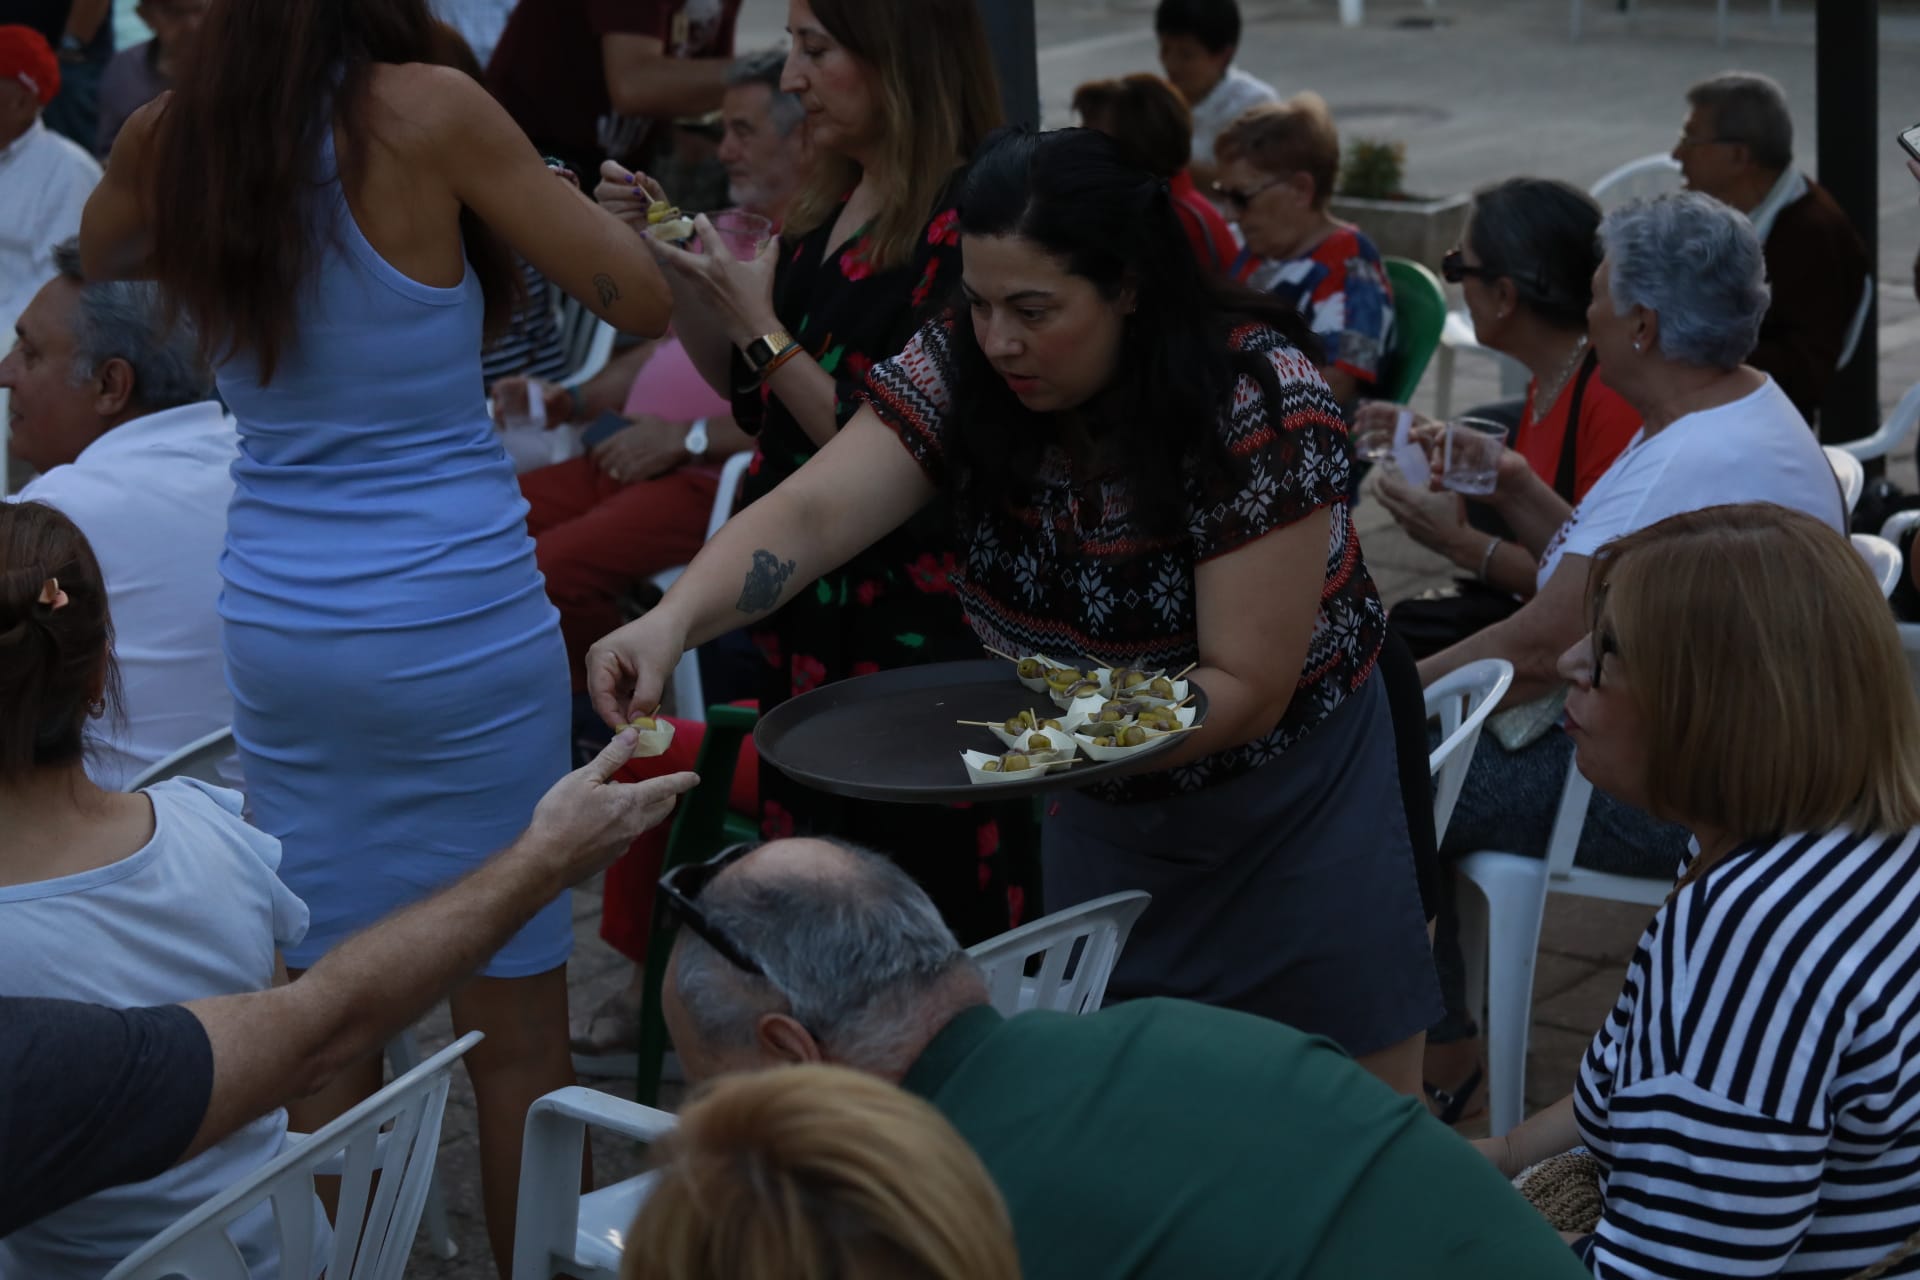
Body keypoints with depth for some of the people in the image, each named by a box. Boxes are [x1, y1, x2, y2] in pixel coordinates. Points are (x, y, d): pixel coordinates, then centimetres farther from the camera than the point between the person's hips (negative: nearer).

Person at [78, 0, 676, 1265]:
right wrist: (545, 183, 7)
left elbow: (95, 256, 23)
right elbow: (645, 298, -10)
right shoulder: (428, 112, -15)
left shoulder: (168, 142, -1)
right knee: (517, 1026, 8)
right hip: (458, 626, -4)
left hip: (277, 627, 5)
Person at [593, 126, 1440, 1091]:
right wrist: (670, 621, -44)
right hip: (1101, 815, 4)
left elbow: (1247, 688, -25)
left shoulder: (1261, 406, -26)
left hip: (1286, 806, -4)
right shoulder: (962, 368, -14)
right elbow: (810, 514, -26)